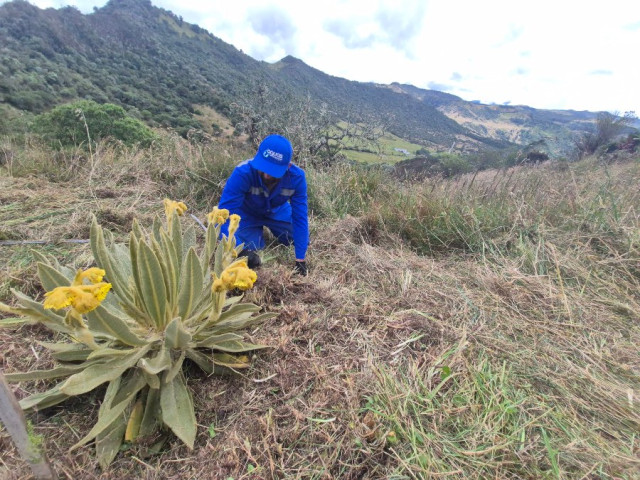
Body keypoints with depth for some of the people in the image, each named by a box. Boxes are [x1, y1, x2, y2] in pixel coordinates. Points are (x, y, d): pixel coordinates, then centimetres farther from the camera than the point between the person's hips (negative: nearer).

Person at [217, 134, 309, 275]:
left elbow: (300, 217, -26)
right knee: (250, 260, -16)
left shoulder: (296, 177, -32)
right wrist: (241, 250, -52)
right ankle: (258, 231, 17)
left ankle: (270, 227, 30)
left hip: (278, 211, 3)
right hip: (246, 213, -2)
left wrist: (300, 259, -28)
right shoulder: (242, 173, -39)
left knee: (303, 242, 5)